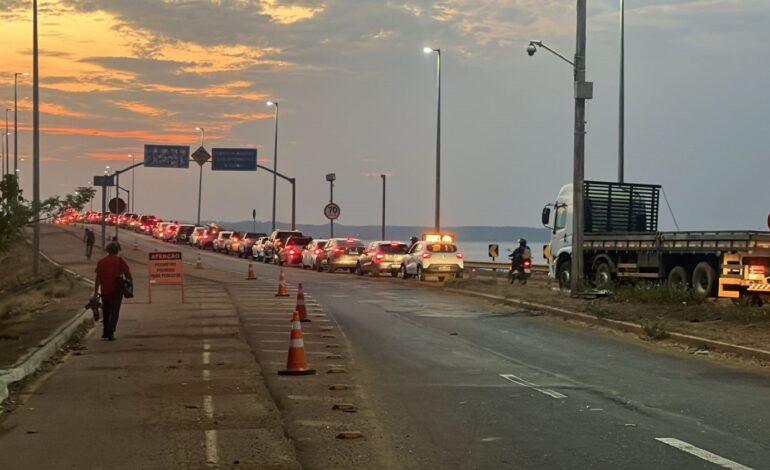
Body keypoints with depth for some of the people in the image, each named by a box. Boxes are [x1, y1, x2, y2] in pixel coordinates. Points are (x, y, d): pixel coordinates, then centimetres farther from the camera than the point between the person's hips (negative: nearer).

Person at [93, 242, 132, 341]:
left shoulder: (101, 262, 2)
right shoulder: (120, 261, -2)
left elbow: (98, 278, 0)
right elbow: (128, 275, -3)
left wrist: (95, 292, 1)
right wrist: (130, 282, 17)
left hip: (105, 290, 2)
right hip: (116, 290, -2)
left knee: (106, 311, 18)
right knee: (114, 312, -1)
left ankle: (105, 332, 25)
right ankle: (110, 333, -13)